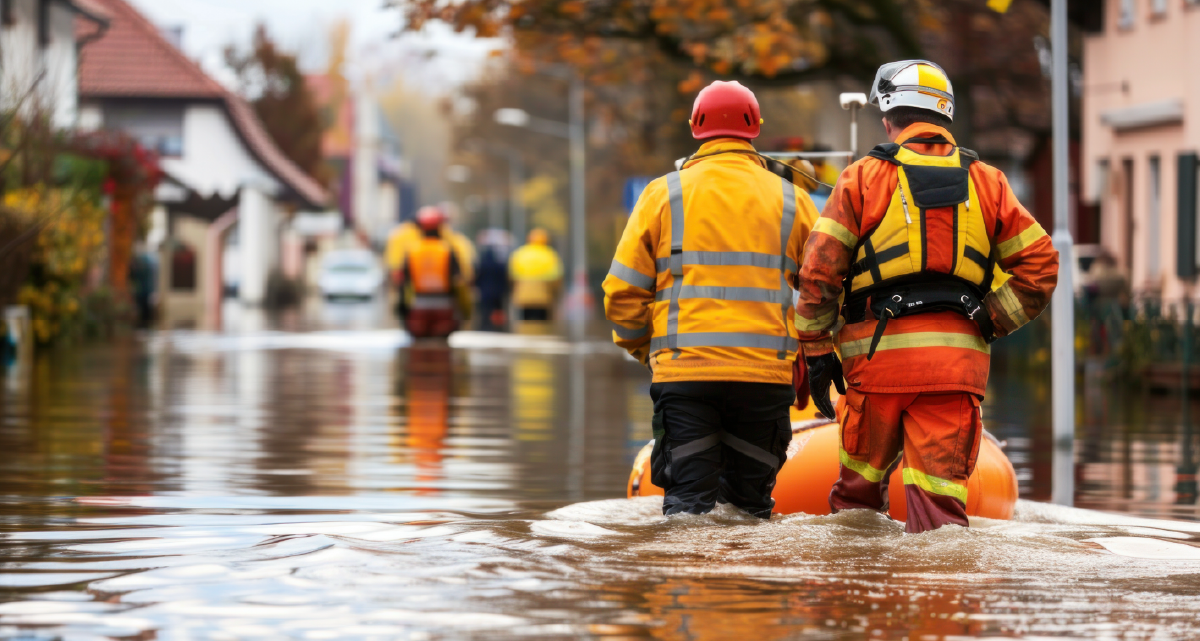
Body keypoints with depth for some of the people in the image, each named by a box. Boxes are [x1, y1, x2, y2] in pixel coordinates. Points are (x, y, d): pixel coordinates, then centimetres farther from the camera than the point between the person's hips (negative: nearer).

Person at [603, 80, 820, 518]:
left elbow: (623, 292, 4)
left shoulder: (663, 194, 6)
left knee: (687, 501, 0)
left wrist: (643, 348, 22)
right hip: (764, 375, 1)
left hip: (684, 369, -1)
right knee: (750, 504, 10)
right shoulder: (790, 200, 10)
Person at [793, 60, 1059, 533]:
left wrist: (817, 352, 5)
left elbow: (819, 272, -2)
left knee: (860, 485, 14)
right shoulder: (986, 183, 11)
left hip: (879, 353, -1)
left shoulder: (862, 178, 3)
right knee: (940, 490, -1)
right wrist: (989, 324, 10)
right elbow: (1039, 264, 5)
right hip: (958, 360, 1)